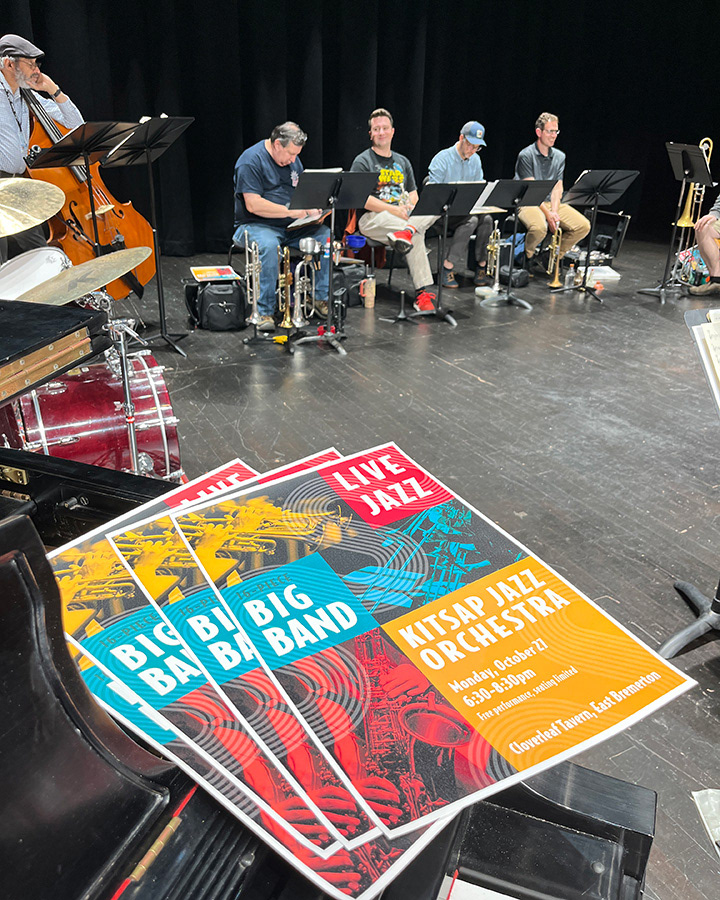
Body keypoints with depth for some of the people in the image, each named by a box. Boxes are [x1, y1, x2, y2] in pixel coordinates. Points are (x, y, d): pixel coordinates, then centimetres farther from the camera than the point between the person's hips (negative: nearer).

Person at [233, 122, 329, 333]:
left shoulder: (292, 160, 13)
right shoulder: (251, 160, -12)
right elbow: (253, 205, -21)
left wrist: (311, 207, -3)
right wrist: (291, 211, -21)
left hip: (290, 227, 7)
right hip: (255, 226, -7)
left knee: (326, 235, -15)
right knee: (268, 245, -39)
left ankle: (322, 299, -8)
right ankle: (264, 312, -32)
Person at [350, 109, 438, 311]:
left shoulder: (402, 161, 24)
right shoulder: (362, 161, 3)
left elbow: (413, 194, 21)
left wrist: (408, 207, -6)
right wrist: (393, 210, -18)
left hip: (403, 216, 6)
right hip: (372, 219, -6)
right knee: (417, 235, -35)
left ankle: (407, 230, -46)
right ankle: (423, 291, -38)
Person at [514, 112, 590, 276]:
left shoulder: (559, 156, 12)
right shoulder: (526, 155, -6)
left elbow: (557, 188, 5)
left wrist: (555, 211, -14)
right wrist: (547, 213, -22)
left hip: (553, 202, 6)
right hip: (529, 203, -6)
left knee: (583, 226, -14)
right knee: (539, 227, -39)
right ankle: (526, 258, -7)